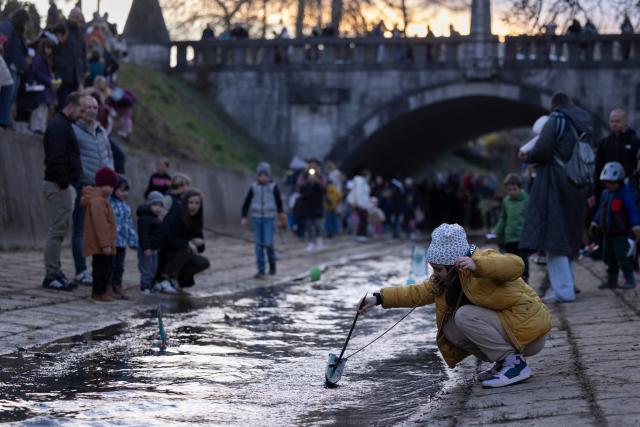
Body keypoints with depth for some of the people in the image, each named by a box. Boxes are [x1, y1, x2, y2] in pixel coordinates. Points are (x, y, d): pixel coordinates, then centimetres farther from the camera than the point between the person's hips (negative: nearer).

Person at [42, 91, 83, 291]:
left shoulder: (63, 125, 20)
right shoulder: (58, 126, -13)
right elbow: (56, 158, -22)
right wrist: (63, 183, -22)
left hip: (63, 185, 11)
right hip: (59, 186, -11)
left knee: (58, 230, 12)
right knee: (57, 231, -9)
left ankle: (55, 273, 17)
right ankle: (51, 276, -7)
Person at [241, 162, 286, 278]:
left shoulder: (273, 187, -3)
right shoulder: (254, 187, 1)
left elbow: (279, 202, 7)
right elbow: (247, 203, 4)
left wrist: (281, 215, 14)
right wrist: (244, 217, -3)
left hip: (269, 218, -2)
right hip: (256, 218, 2)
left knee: (268, 243, -9)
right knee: (259, 245, 1)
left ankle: (272, 263, 20)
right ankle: (261, 270, 6)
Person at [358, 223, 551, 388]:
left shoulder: (483, 258, -18)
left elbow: (515, 265, -35)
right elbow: (419, 292, 6)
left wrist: (476, 265, -48)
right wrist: (379, 298, -3)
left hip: (527, 324, -9)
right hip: (504, 326, 9)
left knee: (465, 315, -22)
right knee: (451, 330, 1)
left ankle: (515, 363, -16)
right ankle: (503, 362, 7)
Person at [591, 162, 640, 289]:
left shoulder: (624, 193, -12)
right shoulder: (605, 193, 9)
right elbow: (601, 210, 22)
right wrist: (595, 223, 20)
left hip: (620, 233, -7)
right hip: (607, 232, 7)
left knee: (622, 257, -8)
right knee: (610, 258, 11)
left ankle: (630, 280, -1)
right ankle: (611, 280, 20)